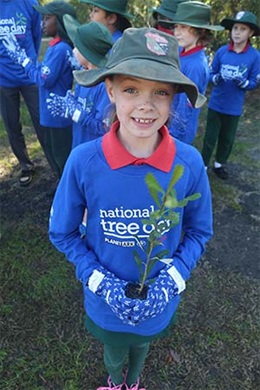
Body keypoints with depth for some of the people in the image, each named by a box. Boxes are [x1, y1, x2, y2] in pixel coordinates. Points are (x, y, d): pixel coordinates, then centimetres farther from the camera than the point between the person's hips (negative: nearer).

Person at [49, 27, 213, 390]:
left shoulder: (189, 163, -23)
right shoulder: (83, 161, -26)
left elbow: (199, 232, -7)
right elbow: (62, 233, -11)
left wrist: (169, 281, -19)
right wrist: (101, 282, -20)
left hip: (158, 304, 1)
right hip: (106, 301, 0)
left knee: (141, 347, 33)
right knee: (114, 353, 31)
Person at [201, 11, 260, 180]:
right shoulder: (222, 51, -6)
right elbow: (211, 74, 2)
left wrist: (242, 82, -24)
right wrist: (217, 78, -20)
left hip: (234, 107, 1)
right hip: (215, 104, 0)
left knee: (228, 139, 16)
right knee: (210, 138, 7)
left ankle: (220, 164, 36)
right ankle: (203, 165, 23)